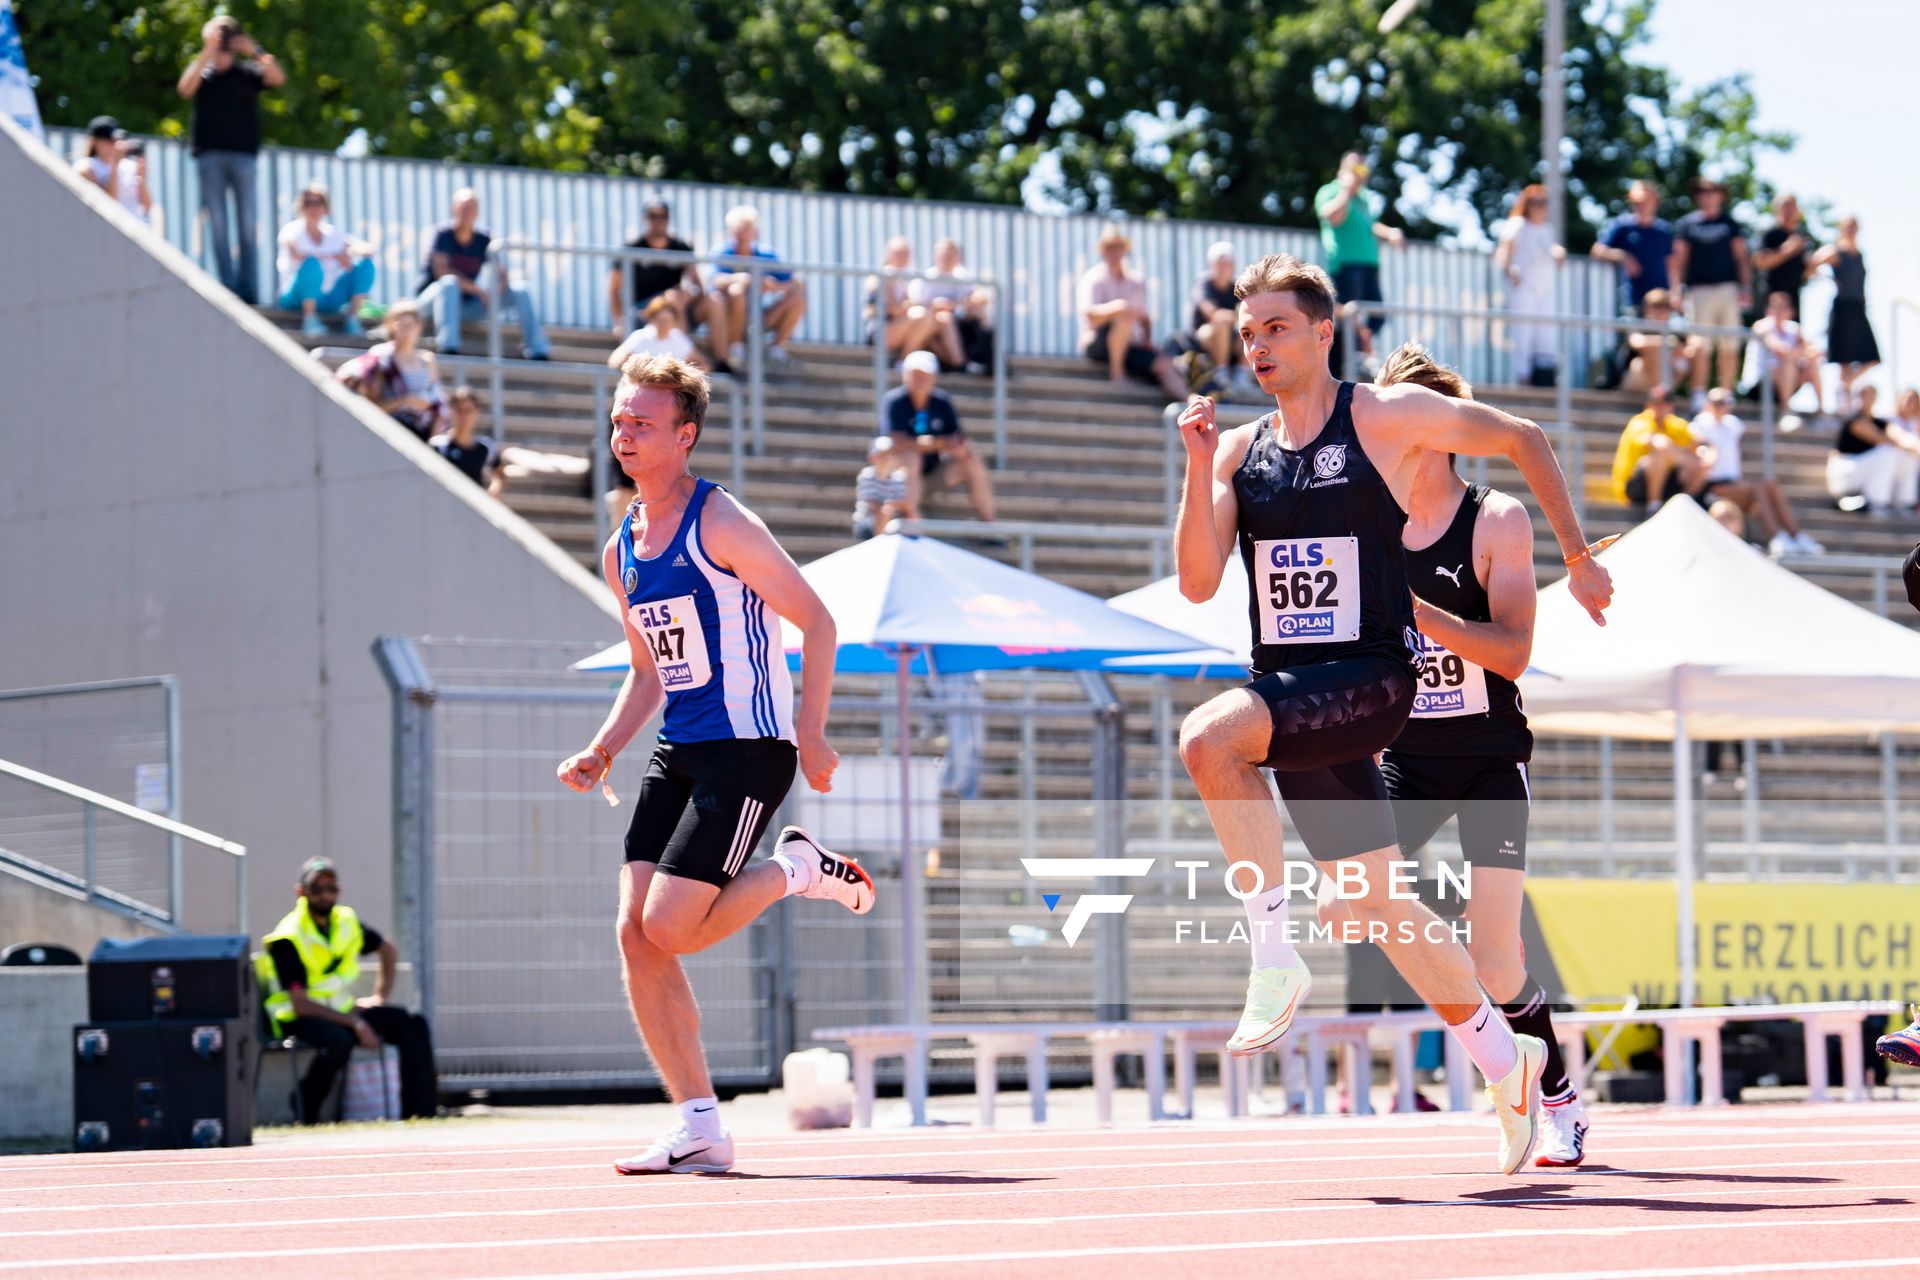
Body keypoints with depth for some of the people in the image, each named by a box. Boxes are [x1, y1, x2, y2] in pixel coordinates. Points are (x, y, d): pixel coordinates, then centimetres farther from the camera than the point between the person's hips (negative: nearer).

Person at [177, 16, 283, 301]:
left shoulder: (247, 73, 8)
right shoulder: (203, 73, 10)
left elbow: (278, 78, -7)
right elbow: (185, 88, -9)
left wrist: (256, 52, -17)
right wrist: (207, 53, -14)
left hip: (242, 154, -1)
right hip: (209, 156, 1)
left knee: (246, 225, -1)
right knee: (217, 226, -3)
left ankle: (248, 290, 0)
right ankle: (228, 290, -4)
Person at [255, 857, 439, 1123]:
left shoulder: (347, 922, 4)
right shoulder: (288, 939, -18)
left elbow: (389, 950, 24)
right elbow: (300, 1004, -23)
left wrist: (381, 996, 12)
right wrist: (355, 1023, -26)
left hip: (343, 1010, 7)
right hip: (297, 1019, -7)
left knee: (413, 1025, -9)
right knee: (339, 1041, -39)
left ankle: (420, 1109, -8)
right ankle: (307, 1117, -19)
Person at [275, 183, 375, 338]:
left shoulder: (333, 233, 10)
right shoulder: (292, 231, -3)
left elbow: (367, 250, 0)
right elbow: (298, 255, -24)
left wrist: (352, 252, -22)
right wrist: (333, 256, -26)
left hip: (327, 302, 5)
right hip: (296, 300, -5)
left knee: (366, 263, -8)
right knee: (312, 263, -35)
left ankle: (353, 318, -14)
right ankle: (310, 319, -26)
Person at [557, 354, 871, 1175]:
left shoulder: (720, 525, -11)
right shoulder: (620, 552, 13)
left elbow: (816, 620, -9)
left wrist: (810, 733, -15)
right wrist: (601, 754, 8)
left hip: (748, 749, -8)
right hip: (678, 754, 8)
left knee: (669, 929, -17)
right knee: (635, 934, -4)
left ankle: (797, 871, 10)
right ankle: (700, 1130, 1)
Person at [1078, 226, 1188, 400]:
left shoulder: (1136, 281, 14)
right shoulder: (1093, 279, -5)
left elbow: (1144, 318, 23)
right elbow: (1090, 314, -22)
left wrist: (1147, 339, 2)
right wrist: (1114, 309, -42)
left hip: (1129, 347, 6)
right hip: (1097, 344, -6)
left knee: (1165, 365, -20)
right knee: (1124, 314, -35)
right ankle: (1116, 371, -26)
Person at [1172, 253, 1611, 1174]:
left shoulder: (1385, 418, -3)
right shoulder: (1240, 450, 12)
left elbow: (1524, 439, 7)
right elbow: (1198, 581, 3)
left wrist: (1578, 559, 9)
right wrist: (1198, 467, -8)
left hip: (1370, 679, -6)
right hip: (1291, 695, 7)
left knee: (1207, 737, -32)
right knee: (1373, 901, 10)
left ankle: (1275, 951, -23)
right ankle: (1505, 1059, 26)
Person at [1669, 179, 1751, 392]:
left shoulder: (1729, 223, 12)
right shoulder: (1687, 224, 8)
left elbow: (1741, 257, 11)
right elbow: (1679, 259, 7)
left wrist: (1746, 288, 2)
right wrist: (1677, 290, -2)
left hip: (1727, 288, 1)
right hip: (1699, 291, -1)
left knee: (1729, 346, -1)